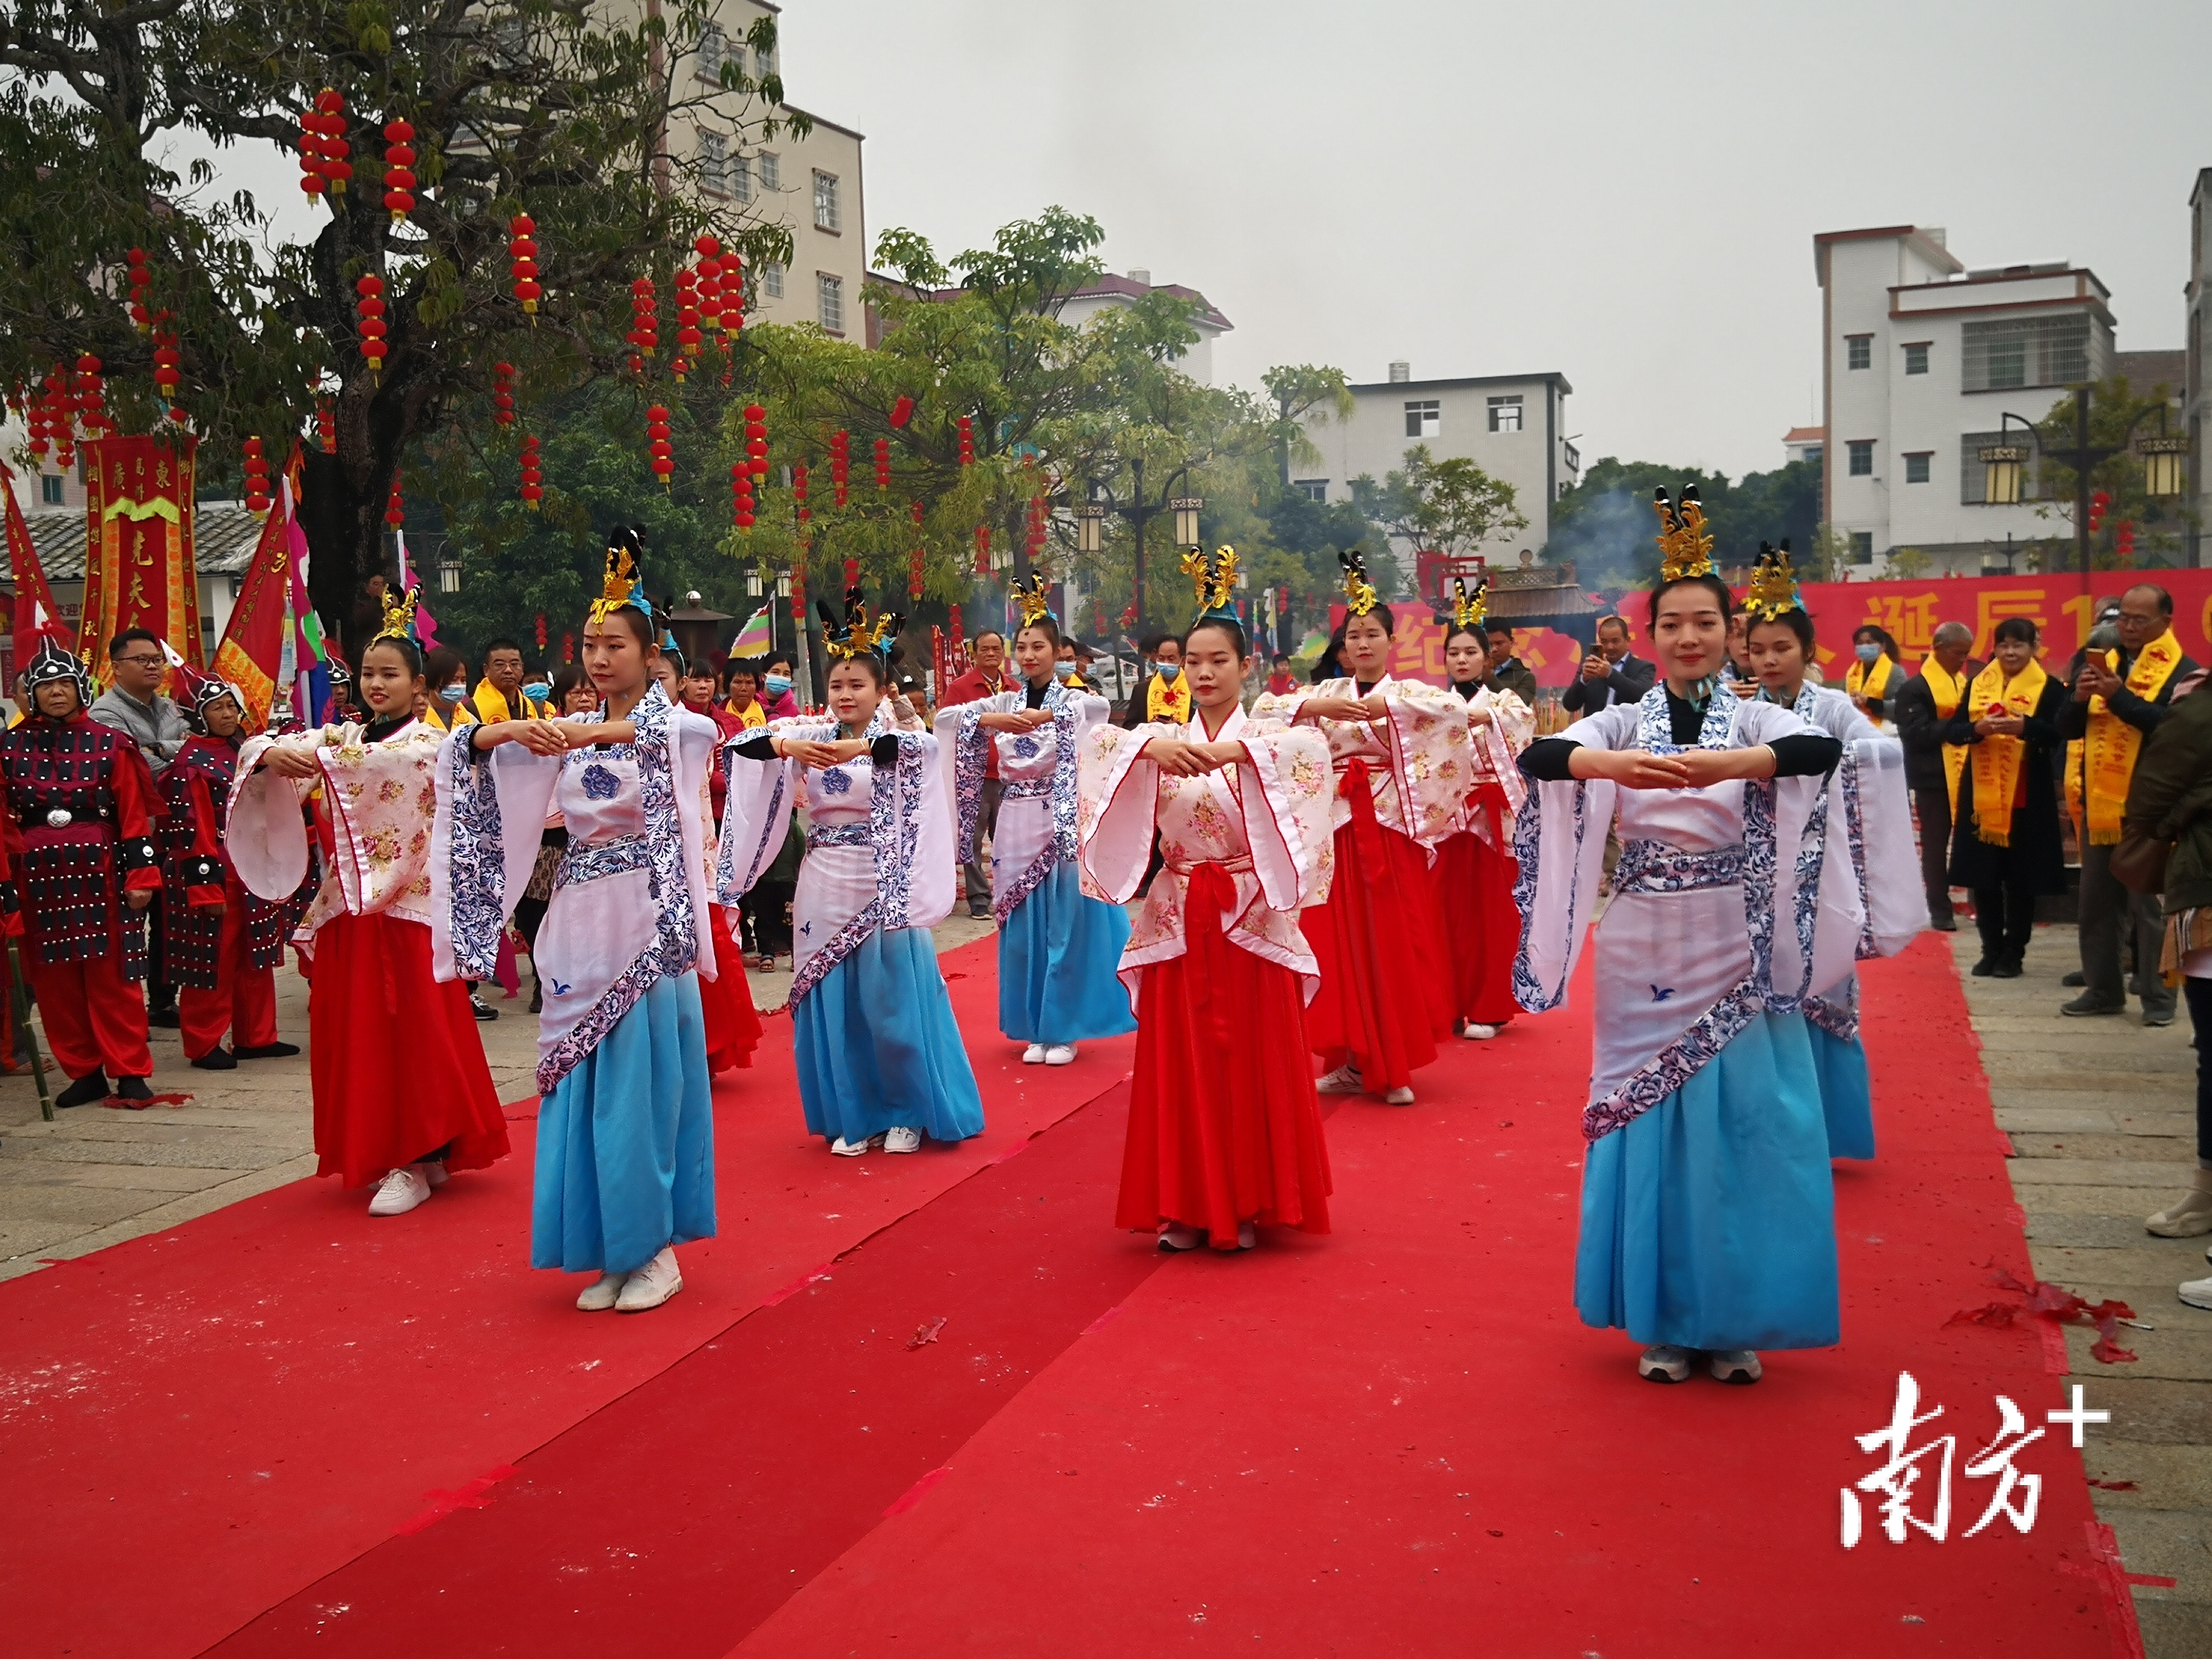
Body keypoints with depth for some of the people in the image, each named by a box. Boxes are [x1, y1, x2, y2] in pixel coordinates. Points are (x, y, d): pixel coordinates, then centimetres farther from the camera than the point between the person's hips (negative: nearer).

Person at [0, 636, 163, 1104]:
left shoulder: (110, 743, 0)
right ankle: (84, 1072, 15)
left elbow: (135, 815, -2)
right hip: (39, 877, 3)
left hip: (100, 871, -3)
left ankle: (130, 1072, 6)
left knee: (112, 976, 0)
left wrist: (142, 873, -7)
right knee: (54, 979, 6)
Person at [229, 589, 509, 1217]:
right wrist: (272, 754, -22)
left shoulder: (429, 742, -2)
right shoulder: (346, 737, 13)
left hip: (407, 905, -6)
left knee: (414, 1033, -5)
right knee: (357, 1032, 7)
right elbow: (255, 748, 1)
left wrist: (318, 755, -33)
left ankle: (418, 1162, 1)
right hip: (349, 906, 6)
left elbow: (388, 761, -25)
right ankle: (379, 1153, 18)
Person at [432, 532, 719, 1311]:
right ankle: (612, 1250, 15)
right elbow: (474, 757, 3)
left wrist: (602, 731, -38)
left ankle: (655, 1247, 7)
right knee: (585, 1085, 5)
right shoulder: (570, 731, 12)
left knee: (645, 1081, -4)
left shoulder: (670, 723, -2)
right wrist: (505, 733, -20)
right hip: (581, 924, 5)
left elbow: (701, 731, -26)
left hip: (646, 921, -5)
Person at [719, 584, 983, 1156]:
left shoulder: (897, 739, -4)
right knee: (833, 1004, 7)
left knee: (892, 1000, 2)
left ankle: (908, 1113, 18)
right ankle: (854, 1116, 19)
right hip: (825, 888, 3)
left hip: (885, 886, -3)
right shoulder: (808, 737, 4)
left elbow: (927, 744, -28)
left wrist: (860, 749, -43)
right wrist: (785, 745, -30)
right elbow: (742, 744, -9)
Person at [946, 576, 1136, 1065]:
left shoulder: (1073, 700, -2)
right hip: (1016, 826, 4)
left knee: (1065, 926, -1)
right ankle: (1035, 1029, 17)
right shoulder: (1002, 703, 8)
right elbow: (945, 719, -4)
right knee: (1023, 928, 6)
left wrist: (1045, 714, -41)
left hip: (1062, 823, -4)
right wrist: (985, 720, -24)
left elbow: (1100, 707, -26)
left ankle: (1063, 1030, 10)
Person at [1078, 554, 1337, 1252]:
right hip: (1177, 923, 2)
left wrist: (1235, 749, -38)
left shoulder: (1270, 738, -1)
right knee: (1180, 1067, 5)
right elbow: (1101, 744, -14)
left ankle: (1248, 1205, 15)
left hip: (1252, 920, -2)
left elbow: (1312, 748, -23)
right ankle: (1185, 1206, 15)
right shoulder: (1161, 739, 5)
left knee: (1254, 1062, 3)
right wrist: (1152, 747, -35)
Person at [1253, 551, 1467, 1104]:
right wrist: (1319, 706, -17)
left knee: (1394, 941, -1)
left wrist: (1386, 704, -22)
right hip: (1338, 827, 2)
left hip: (1392, 828, -2)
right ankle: (1354, 1061, 14)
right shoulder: (1325, 693, 10)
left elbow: (1455, 709, -17)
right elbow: (1264, 710, -3)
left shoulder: (1409, 692, 4)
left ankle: (1396, 1066, 8)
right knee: (1340, 943, 4)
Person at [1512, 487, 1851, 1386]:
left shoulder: (1756, 720, 0)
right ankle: (1661, 1320, 19)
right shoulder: (1620, 724, 2)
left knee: (1742, 1130, 3)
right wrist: (1610, 765, -38)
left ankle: (1734, 1320, 18)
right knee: (1651, 1128, 6)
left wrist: (1731, 764, -41)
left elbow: (1822, 748, -22)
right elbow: (1537, 756, -17)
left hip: (1739, 956, 0)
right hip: (1645, 958, 0)